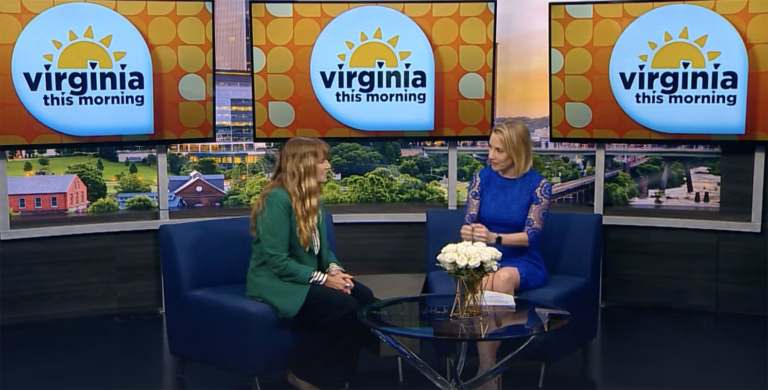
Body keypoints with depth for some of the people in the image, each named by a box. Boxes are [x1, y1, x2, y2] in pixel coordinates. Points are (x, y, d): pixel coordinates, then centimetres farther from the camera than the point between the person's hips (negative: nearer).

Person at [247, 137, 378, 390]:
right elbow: (278, 262, -24)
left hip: (306, 277, 9)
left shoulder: (313, 198, 8)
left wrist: (334, 269, -10)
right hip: (276, 282, -8)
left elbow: (321, 248, 13)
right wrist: (323, 278, -23)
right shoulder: (278, 199, -20)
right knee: (345, 307, -26)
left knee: (365, 299, -14)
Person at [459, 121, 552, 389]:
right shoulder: (483, 178, 3)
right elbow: (469, 224, 1)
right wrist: (467, 233, -25)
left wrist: (494, 237, -28)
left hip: (523, 263, -1)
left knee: (503, 279, -37)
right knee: (482, 283, -35)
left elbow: (531, 236, -10)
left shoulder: (539, 184, -4)